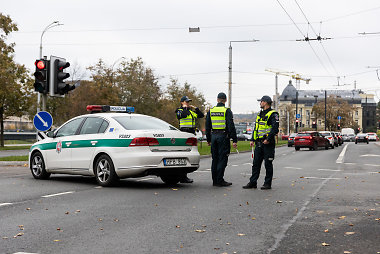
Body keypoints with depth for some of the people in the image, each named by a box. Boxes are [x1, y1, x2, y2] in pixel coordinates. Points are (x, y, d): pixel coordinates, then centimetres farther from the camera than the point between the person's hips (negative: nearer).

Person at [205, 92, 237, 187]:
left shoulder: (211, 111, 9)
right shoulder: (227, 111, -7)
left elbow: (207, 126, 12)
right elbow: (231, 126, -12)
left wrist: (208, 139, 19)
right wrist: (234, 140, -10)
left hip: (213, 136, 5)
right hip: (223, 136, -5)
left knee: (215, 159, 11)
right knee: (222, 159, -2)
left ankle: (215, 180, 15)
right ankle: (220, 181, -3)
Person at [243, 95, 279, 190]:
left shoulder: (273, 114, -7)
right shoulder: (260, 114, 18)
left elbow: (275, 128, -16)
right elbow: (256, 128, 22)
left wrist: (268, 139, -22)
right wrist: (252, 139, 13)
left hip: (268, 143, -8)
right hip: (259, 143, 8)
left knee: (268, 164, 0)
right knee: (256, 163, 7)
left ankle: (268, 183, 7)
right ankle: (253, 182, 10)